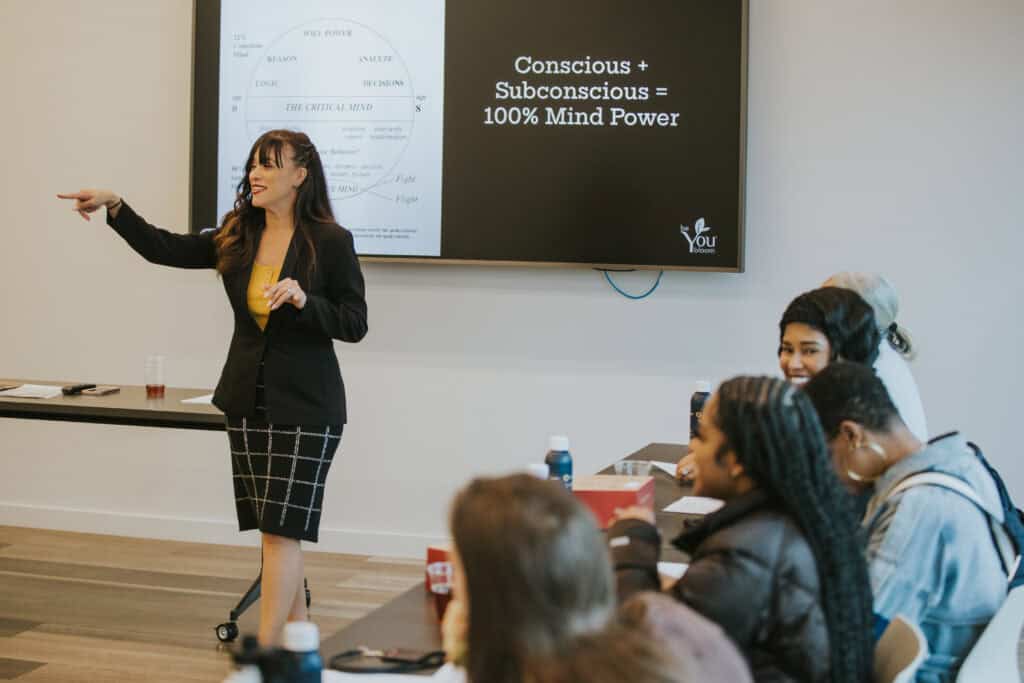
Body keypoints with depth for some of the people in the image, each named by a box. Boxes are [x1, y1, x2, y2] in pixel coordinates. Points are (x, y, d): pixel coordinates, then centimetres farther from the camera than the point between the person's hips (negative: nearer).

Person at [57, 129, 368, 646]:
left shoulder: (331, 241, -9)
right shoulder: (236, 237, 6)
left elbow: (355, 325, -8)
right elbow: (165, 250, 3)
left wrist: (304, 301, -24)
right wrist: (115, 206, -8)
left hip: (305, 406, -6)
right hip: (247, 399, 6)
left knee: (281, 529, -8)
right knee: (273, 527, 12)